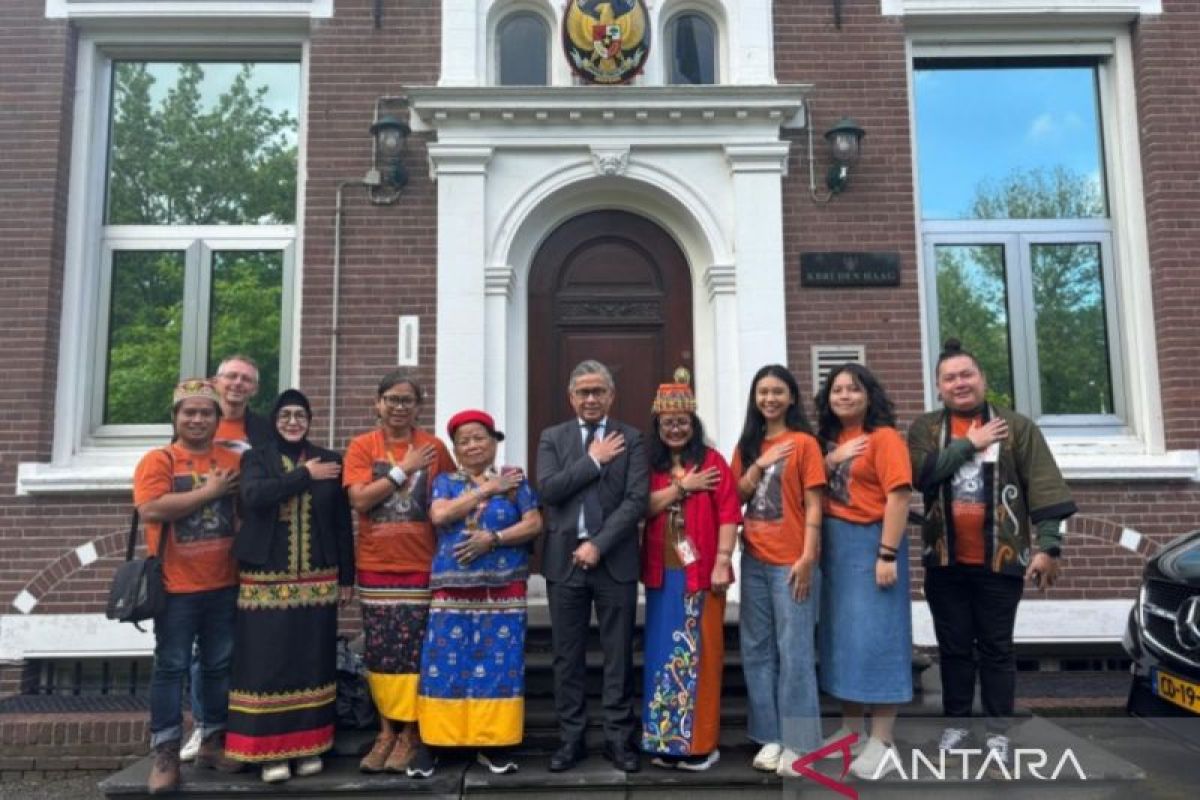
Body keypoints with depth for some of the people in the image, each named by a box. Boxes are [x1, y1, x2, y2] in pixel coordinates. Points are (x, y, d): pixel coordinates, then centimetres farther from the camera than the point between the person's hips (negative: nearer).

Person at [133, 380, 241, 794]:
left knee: (220, 666, 12)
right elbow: (150, 510, -21)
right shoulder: (158, 460, -6)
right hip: (176, 587, -4)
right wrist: (207, 491, -16)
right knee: (171, 668, 4)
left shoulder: (233, 461, 6)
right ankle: (166, 755, 13)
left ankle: (213, 742, 26)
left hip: (224, 586, 4)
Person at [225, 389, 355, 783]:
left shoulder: (330, 461, 9)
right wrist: (304, 475, -14)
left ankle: (309, 745, 18)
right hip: (266, 582, -1)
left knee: (312, 662, 6)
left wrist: (347, 577, 5)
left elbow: (342, 523, 8)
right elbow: (254, 496, -17)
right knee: (268, 663, 0)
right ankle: (272, 750, 11)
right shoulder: (256, 458, 6)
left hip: (317, 582, 2)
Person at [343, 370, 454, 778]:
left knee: (415, 652, 2)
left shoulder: (433, 447, 2)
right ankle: (386, 731, 22)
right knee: (380, 652, 8)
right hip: (375, 567, 1)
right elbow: (359, 499, -11)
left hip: (421, 565, -1)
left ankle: (410, 734, 14)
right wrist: (403, 469, -15)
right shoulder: (362, 446, 1)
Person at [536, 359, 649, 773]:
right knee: (567, 655, 8)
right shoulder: (552, 437, 7)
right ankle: (571, 738, 20)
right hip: (564, 559, 1)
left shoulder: (630, 439, 3)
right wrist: (594, 460, -9)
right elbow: (548, 490, -7)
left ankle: (619, 737, 18)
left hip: (614, 559, -1)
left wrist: (598, 545, -13)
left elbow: (637, 500, -7)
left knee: (619, 655, 6)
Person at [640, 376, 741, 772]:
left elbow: (728, 513, -7)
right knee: (664, 655, 9)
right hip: (662, 574, 4)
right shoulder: (650, 465, 10)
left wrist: (722, 562, -13)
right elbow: (643, 507, -4)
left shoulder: (711, 461, -1)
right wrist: (682, 486, -12)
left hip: (700, 572, -3)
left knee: (699, 654, 3)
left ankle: (700, 742, 14)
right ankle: (666, 739, 20)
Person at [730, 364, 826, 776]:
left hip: (791, 562, -5)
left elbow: (813, 506, -6)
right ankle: (771, 737, 19)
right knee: (757, 650, 9)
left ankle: (799, 742, 8)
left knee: (794, 651, -2)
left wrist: (807, 559, -13)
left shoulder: (804, 443, -3)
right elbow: (735, 497, 6)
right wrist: (759, 464, -8)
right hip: (754, 561, 6)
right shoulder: (748, 445, 12)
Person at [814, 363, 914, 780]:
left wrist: (888, 554, -19)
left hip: (870, 543, -7)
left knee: (874, 637, -3)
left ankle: (882, 743, 7)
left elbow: (898, 497, -16)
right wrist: (830, 461, -9)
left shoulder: (883, 436, -9)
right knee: (842, 636, 13)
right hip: (834, 545, 7)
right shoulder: (830, 439, 12)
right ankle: (851, 729, 26)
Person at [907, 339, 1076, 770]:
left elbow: (1044, 488, -5)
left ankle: (997, 731, 18)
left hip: (999, 560, -1)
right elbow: (920, 475, -14)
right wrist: (970, 444, -14)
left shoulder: (1017, 426, 0)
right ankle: (956, 722, 24)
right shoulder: (925, 428, 4)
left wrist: (1048, 545, -13)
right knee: (954, 646, 11)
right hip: (945, 561, 2)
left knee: (997, 647, 7)